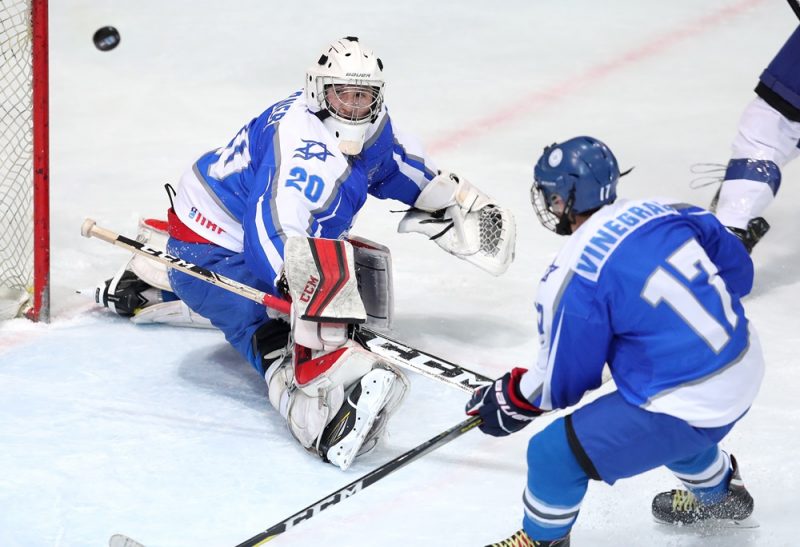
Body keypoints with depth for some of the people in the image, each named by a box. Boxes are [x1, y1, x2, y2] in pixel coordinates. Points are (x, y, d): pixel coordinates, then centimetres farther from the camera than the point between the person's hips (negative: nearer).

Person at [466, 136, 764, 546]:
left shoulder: (574, 276, -18)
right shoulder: (667, 213, -1)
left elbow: (562, 381, -8)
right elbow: (738, 270, 12)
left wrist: (511, 400, 11)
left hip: (691, 405, -8)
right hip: (747, 367, 8)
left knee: (554, 452, 1)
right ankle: (719, 494, 61)